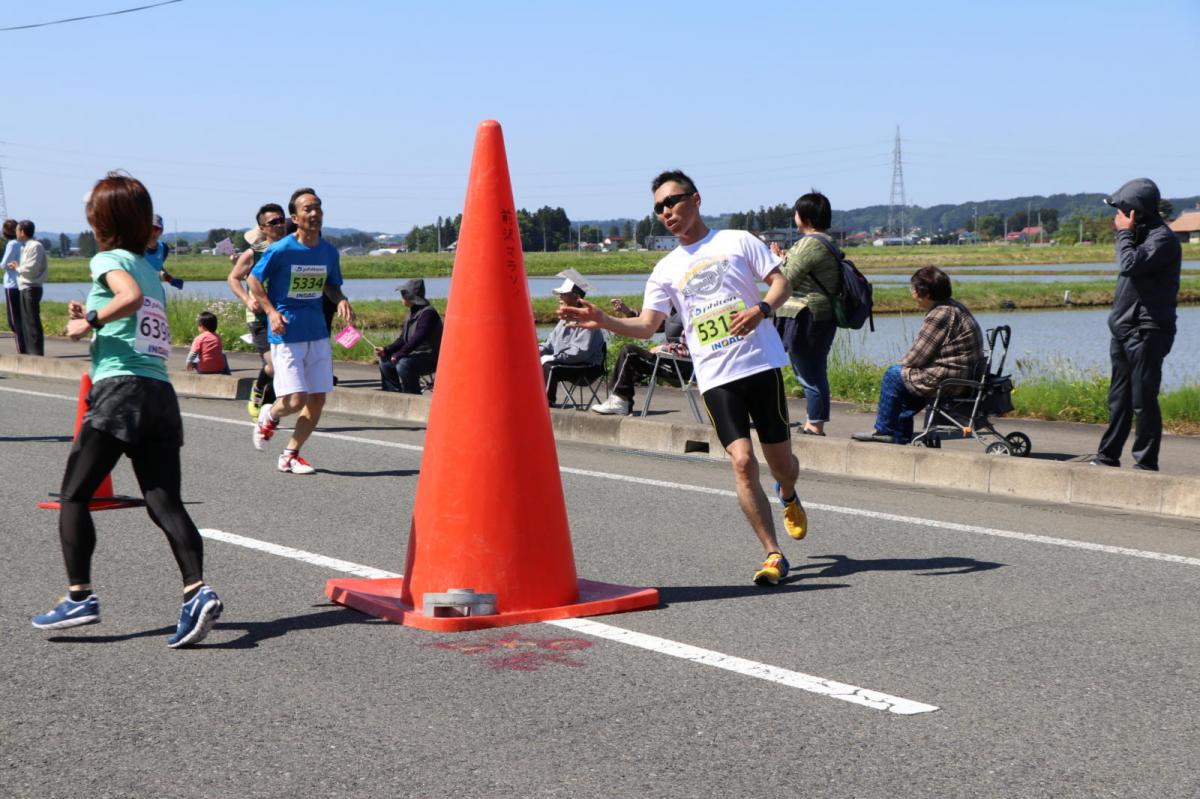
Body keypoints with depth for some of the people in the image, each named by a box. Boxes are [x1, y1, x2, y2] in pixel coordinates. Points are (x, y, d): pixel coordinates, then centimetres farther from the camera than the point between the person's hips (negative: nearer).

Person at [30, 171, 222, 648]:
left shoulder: (108, 260, 0)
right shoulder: (151, 269, 23)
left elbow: (130, 296, -21)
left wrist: (89, 320, -8)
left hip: (120, 390, -7)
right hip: (162, 394, 7)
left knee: (73, 496, 5)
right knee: (165, 503, -2)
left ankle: (80, 597, -1)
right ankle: (197, 590, -20)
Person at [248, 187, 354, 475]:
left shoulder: (329, 252, 3)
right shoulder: (280, 250, -12)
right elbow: (254, 279, -1)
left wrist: (341, 300, -5)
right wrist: (271, 311, -12)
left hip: (318, 333, 5)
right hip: (286, 334, -5)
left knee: (317, 400, 4)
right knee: (295, 400, -12)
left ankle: (290, 455, 20)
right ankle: (269, 416, 23)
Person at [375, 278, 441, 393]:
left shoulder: (428, 313, -17)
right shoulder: (412, 313, 13)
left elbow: (417, 338, -27)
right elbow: (402, 339, 15)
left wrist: (399, 354, -28)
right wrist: (386, 350, 0)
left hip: (430, 357, -10)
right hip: (414, 355, 10)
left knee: (403, 364, -33)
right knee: (385, 362, 11)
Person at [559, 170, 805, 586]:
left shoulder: (738, 241, 5)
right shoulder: (666, 269, 11)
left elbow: (781, 282, 2)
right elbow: (646, 325, 5)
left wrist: (761, 309, -19)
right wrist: (602, 321, -12)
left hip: (761, 362, -1)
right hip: (715, 377, 1)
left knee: (780, 460, 7)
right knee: (742, 461, -14)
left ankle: (788, 498, 45)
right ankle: (773, 555, -9)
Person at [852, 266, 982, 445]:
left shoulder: (940, 315, -20)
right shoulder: (954, 306, 13)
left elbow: (917, 357, -16)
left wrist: (902, 365, 4)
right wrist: (905, 364, 11)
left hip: (949, 380, -10)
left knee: (894, 374, 2)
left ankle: (884, 430, 14)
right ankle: (900, 435, 29)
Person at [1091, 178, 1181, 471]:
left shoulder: (1163, 238, -13)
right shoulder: (1141, 235, 16)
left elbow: (1130, 264, -24)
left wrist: (1124, 233, -13)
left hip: (1147, 333, -9)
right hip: (1124, 331, 9)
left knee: (1143, 400, -6)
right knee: (1118, 398, 13)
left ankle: (1146, 462, 0)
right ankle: (1108, 456, 19)